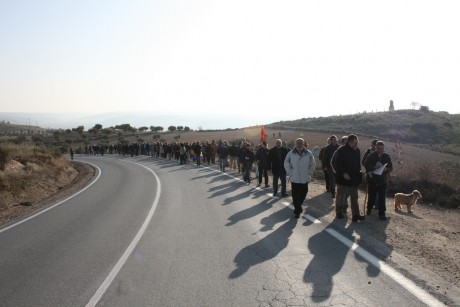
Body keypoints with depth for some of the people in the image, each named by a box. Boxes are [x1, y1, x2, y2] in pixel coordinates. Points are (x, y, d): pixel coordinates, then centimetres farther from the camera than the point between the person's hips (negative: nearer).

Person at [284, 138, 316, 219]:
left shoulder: (309, 154, -2)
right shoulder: (290, 154, -5)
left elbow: (313, 164, 6)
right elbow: (286, 164, 3)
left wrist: (309, 173, 0)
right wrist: (290, 173, -2)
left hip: (305, 178, 2)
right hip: (294, 178, -2)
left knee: (303, 194, 14)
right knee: (295, 196, 0)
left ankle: (298, 206, 38)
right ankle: (297, 211, 12)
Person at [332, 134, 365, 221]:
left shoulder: (357, 150, 6)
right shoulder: (341, 150, -14)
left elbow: (358, 163, 18)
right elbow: (336, 163, -14)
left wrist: (358, 172, 4)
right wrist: (343, 173, -20)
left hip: (354, 178, 6)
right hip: (343, 178, -6)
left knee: (354, 198, 8)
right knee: (341, 196, 6)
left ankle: (356, 215, 12)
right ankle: (339, 213, 20)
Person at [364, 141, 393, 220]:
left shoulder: (387, 156, 6)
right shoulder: (371, 156, -2)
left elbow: (391, 167, 5)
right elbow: (366, 165, -10)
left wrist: (386, 169, -17)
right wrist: (374, 167, -25)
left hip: (383, 180, 1)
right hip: (372, 179, -1)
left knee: (382, 197, -2)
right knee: (371, 195, 12)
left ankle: (382, 213, 4)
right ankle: (369, 209, 32)